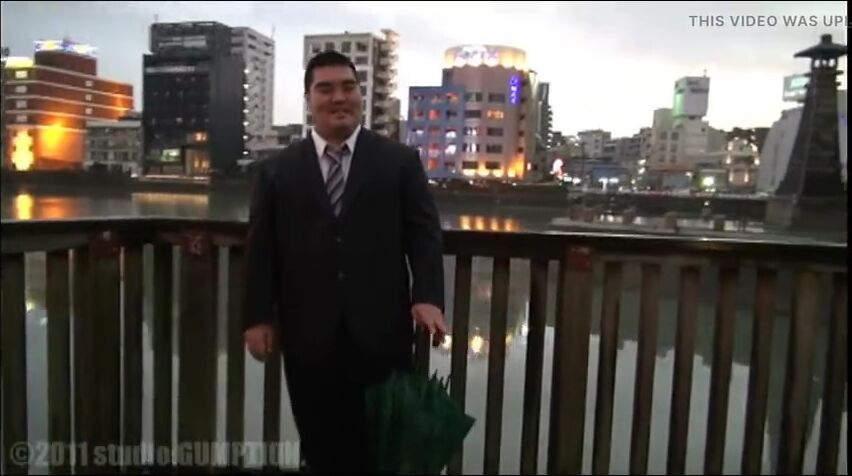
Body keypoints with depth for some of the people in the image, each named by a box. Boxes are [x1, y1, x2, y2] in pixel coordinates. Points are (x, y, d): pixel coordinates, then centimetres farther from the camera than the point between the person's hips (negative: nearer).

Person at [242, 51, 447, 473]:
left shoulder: (400, 161, 6)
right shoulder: (276, 171, 9)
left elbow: (424, 232, 0)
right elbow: (261, 248, 7)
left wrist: (428, 296, -13)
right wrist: (258, 317, 1)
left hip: (380, 331, -1)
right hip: (309, 335, 1)